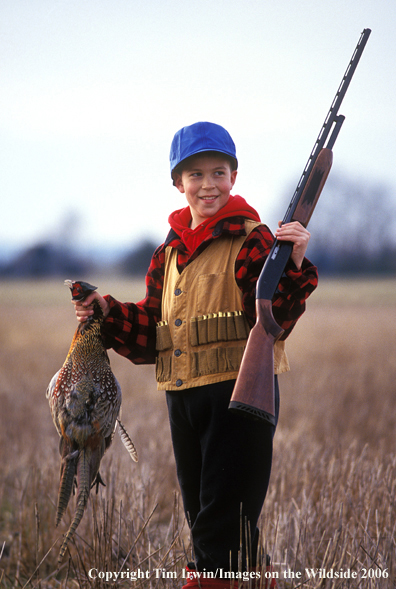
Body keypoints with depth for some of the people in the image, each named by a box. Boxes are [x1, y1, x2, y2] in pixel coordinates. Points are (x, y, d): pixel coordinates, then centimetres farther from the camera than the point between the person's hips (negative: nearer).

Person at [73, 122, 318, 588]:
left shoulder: (251, 240, -6)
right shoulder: (169, 253, 14)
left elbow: (274, 319, -17)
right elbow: (150, 328, 18)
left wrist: (292, 267, -33)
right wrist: (108, 312, 4)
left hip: (240, 390, -7)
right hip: (183, 394, 7)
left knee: (223, 518, -6)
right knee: (199, 511, 15)